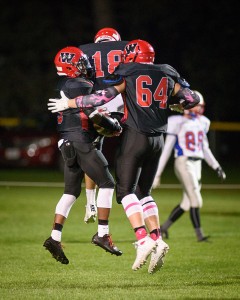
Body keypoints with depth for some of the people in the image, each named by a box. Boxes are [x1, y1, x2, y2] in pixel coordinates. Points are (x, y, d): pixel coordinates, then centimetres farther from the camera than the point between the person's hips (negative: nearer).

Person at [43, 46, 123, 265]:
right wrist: (114, 126, -1)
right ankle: (102, 234, -4)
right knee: (107, 183, 0)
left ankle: (55, 238, 3)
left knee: (71, 191, 11)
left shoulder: (62, 87, 14)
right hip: (82, 142, -8)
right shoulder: (82, 86, -12)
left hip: (67, 144, 8)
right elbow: (94, 115, -14)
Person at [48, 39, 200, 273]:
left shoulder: (127, 74, -3)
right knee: (143, 192, 15)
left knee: (126, 191, -2)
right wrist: (174, 105, 33)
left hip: (135, 137, -5)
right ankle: (156, 239, -1)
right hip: (157, 139, 5)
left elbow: (103, 97, -11)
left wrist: (68, 103, -2)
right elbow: (191, 98, 13)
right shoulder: (167, 76, 11)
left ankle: (143, 239, -19)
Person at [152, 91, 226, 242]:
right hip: (183, 163, -7)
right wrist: (157, 174, -4)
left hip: (197, 165, 7)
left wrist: (217, 167, 15)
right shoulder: (178, 123, -6)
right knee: (196, 201, -13)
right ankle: (200, 234, -10)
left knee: (187, 203, 8)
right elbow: (167, 150, -3)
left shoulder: (202, 123, 14)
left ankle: (164, 227, 22)